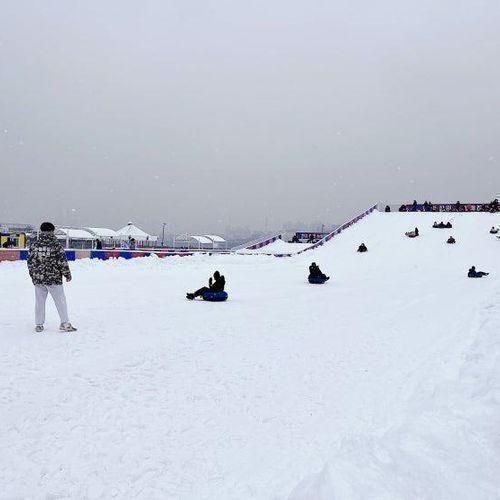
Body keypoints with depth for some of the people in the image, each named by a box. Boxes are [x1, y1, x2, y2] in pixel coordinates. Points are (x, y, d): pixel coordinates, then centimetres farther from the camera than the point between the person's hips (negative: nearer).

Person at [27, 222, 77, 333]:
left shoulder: (34, 245, 4)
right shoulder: (56, 245, -8)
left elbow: (30, 262, 9)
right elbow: (62, 262, -9)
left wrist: (33, 275, 21)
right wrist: (67, 274, 3)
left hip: (38, 279, 4)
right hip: (53, 278, -4)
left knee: (39, 302, 12)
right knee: (60, 301, 4)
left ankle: (39, 325, 16)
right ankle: (65, 323, 3)